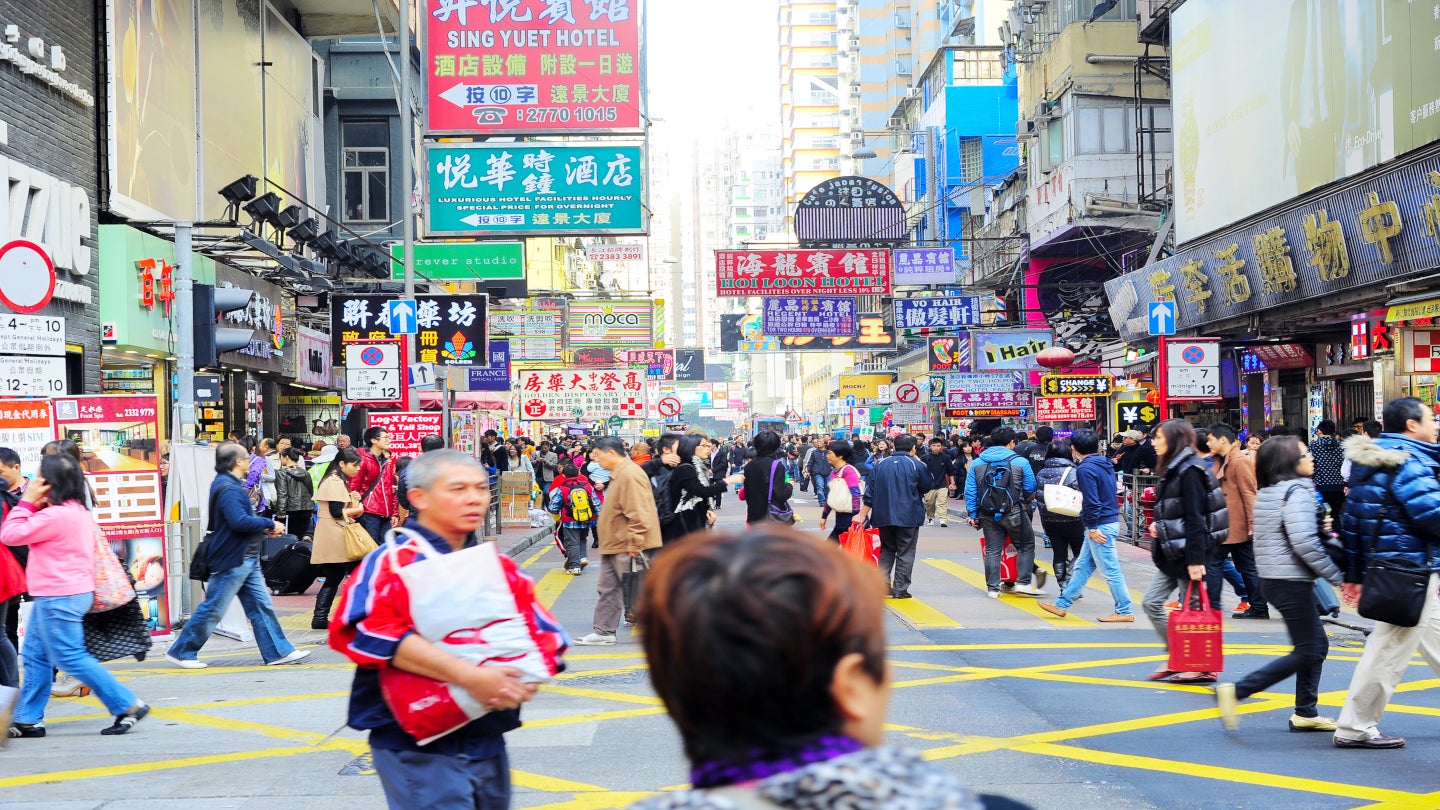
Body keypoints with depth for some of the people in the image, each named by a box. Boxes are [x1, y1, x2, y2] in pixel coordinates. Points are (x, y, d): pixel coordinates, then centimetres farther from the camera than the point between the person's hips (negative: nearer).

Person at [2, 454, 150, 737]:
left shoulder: (56, 515, -22)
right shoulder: (78, 512, 11)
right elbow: (36, 533, 21)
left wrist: (27, 501, -10)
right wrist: (33, 504, 7)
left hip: (59, 598, -10)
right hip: (57, 596, 10)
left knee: (71, 658, -5)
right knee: (35, 655, 14)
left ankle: (127, 705, -3)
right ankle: (27, 719, 19)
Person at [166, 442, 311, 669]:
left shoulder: (230, 485, 15)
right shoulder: (228, 489, -20)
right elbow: (239, 521, -30)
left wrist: (263, 527, 6)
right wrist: (269, 524, -17)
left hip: (246, 559, 11)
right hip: (232, 560, -11)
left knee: (261, 605, 9)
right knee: (213, 609, -2)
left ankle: (278, 652, 11)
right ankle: (180, 652, 9)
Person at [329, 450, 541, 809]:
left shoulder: (500, 567, 9)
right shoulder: (393, 563, -10)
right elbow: (368, 631, -27)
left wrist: (525, 680, -13)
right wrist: (468, 676, -32)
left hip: (488, 747, 7)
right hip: (419, 749, -7)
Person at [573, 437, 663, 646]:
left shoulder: (630, 475, -20)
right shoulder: (619, 474, 14)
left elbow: (638, 514, -25)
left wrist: (634, 546, -24)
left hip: (628, 548, -11)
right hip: (615, 546, 11)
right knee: (608, 589, 14)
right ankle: (603, 632, 21)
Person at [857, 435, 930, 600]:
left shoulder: (880, 464, 5)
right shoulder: (916, 465, -7)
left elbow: (870, 493, 5)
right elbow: (929, 486, 6)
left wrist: (862, 514, 8)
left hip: (883, 516, 4)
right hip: (908, 518, -4)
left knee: (886, 550, 17)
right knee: (905, 553, 4)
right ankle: (900, 589, 1)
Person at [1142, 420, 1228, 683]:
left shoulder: (1189, 470, -15)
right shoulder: (1173, 469, 14)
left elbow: (1195, 518, -21)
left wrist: (1196, 560, -23)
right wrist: (1159, 526, 7)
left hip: (1189, 553, -10)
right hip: (1172, 553, 10)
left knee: (1192, 609, -2)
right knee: (1152, 602, 8)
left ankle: (1204, 668, 8)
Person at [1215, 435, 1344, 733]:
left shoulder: (1267, 493, 13)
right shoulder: (1297, 491, -16)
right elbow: (1304, 541, -24)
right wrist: (1334, 575, -15)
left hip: (1273, 578, 10)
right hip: (1292, 581, -10)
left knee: (1317, 644, 15)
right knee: (1306, 652, -3)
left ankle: (1305, 713, 17)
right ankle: (1235, 691, -8)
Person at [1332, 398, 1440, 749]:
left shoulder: (1367, 463, 12)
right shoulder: (1408, 463, -15)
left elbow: (1352, 522, 14)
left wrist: (1353, 574, 18)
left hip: (1382, 563, 10)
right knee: (1389, 651, -3)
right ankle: (1354, 728, 2)